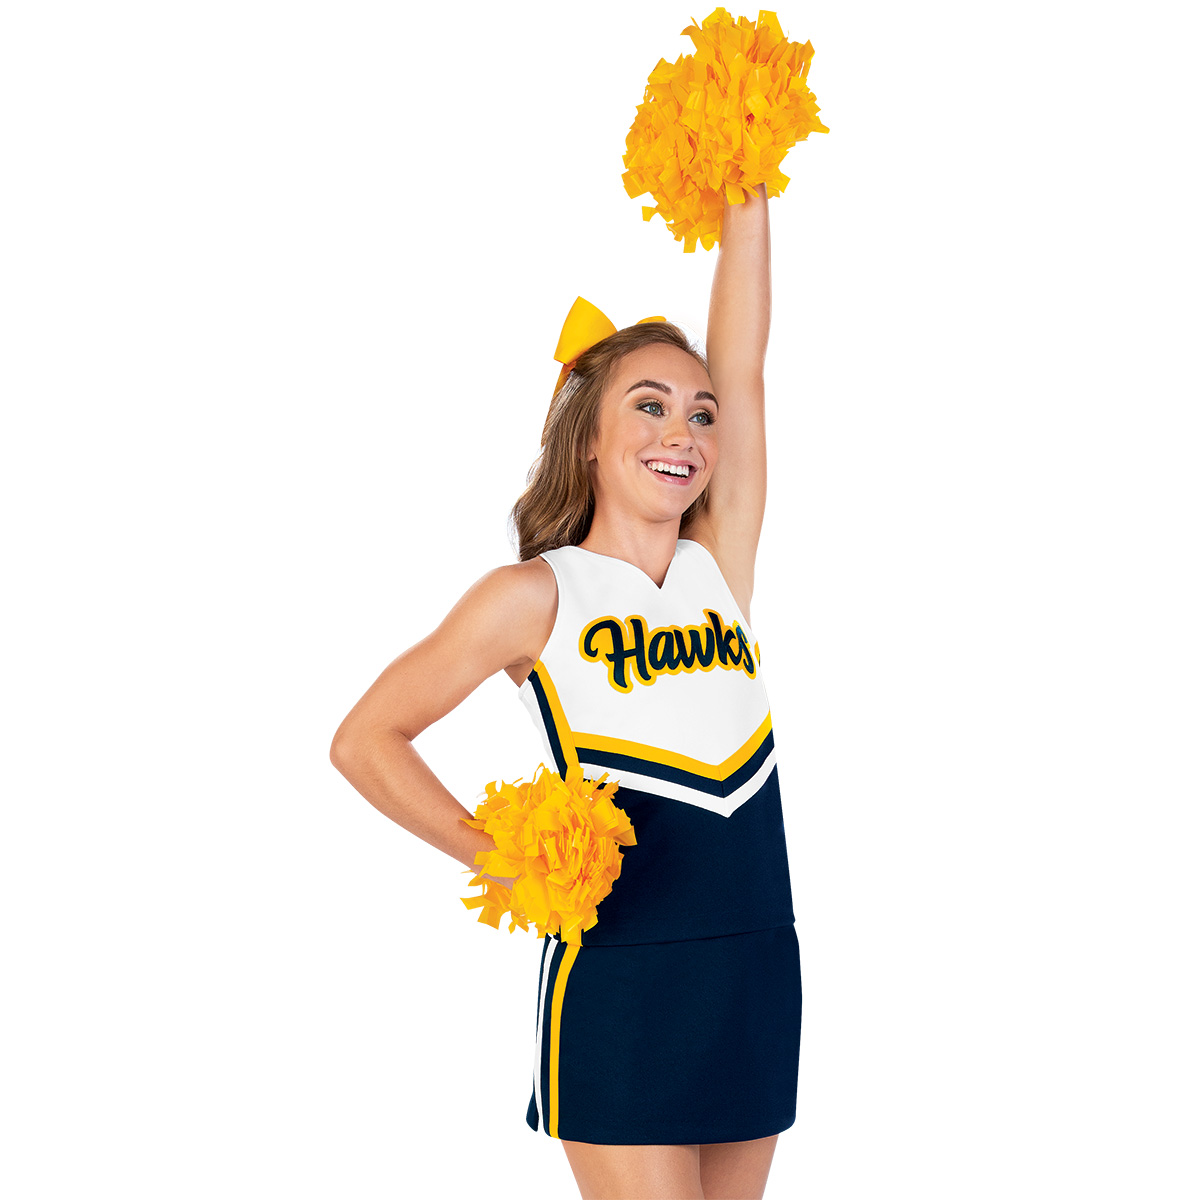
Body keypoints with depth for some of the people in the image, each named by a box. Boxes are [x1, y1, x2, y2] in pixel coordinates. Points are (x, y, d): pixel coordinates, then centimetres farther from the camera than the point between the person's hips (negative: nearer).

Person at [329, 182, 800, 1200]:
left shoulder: (721, 567, 9)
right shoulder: (538, 594, -3)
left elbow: (743, 369, 4)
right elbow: (365, 740, 0)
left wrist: (748, 190, 1)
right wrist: (501, 860, -10)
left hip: (759, 975, 5)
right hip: (618, 980, -5)